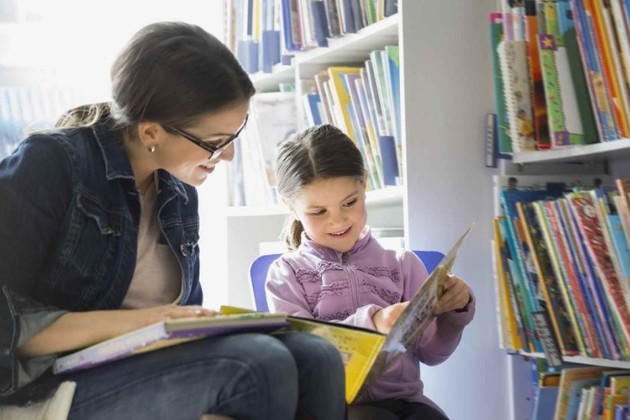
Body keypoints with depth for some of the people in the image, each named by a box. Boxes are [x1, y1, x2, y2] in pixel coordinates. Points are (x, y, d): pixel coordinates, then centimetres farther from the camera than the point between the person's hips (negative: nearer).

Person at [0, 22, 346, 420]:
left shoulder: (180, 195, 10)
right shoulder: (49, 166, -11)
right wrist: (130, 322, -24)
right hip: (52, 385, -6)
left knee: (316, 358, -18)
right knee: (260, 366, -28)